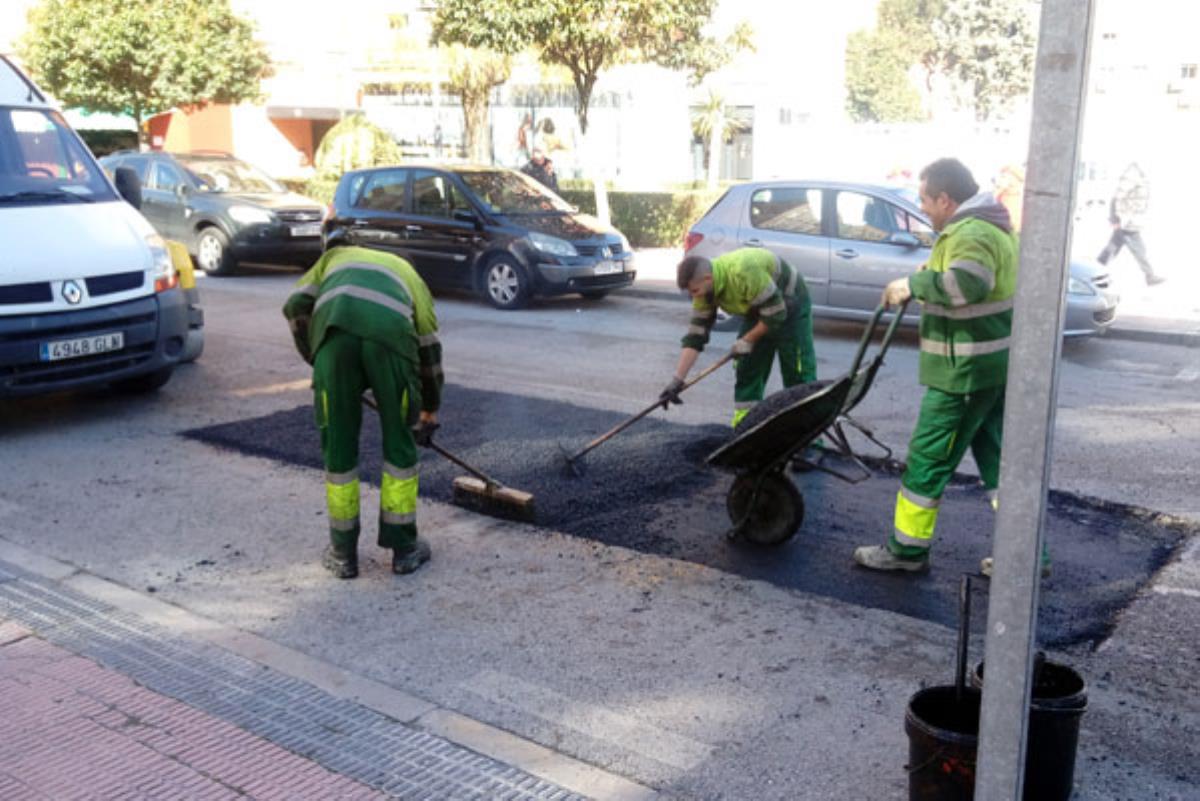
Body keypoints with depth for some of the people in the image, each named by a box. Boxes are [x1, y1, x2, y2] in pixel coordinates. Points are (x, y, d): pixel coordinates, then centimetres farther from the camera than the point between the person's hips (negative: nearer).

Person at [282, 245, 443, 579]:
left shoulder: (335, 257, 40)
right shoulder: (407, 271, 39)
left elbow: (296, 306, 21)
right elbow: (429, 346, 38)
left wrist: (314, 356, 31)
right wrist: (430, 410, 48)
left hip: (333, 329, 0)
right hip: (390, 331, 0)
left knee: (338, 444, 13)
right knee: (399, 442, 15)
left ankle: (343, 553, 22)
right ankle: (404, 549, 23)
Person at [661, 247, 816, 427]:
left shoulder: (744, 273, -38)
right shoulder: (705, 290, -13)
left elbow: (776, 313, -30)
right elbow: (695, 337, -12)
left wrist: (748, 340, -18)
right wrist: (677, 380, -16)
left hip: (790, 306, -7)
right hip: (757, 312, 7)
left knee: (799, 378, -9)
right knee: (747, 372, 3)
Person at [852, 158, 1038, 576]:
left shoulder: (971, 233, -19)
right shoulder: (995, 227, 15)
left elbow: (967, 284, -38)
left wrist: (915, 283, -24)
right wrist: (930, 273, 15)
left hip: (965, 371, -10)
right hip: (996, 366, 10)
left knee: (927, 459, 1)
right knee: (997, 458, 15)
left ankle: (907, 549, 11)